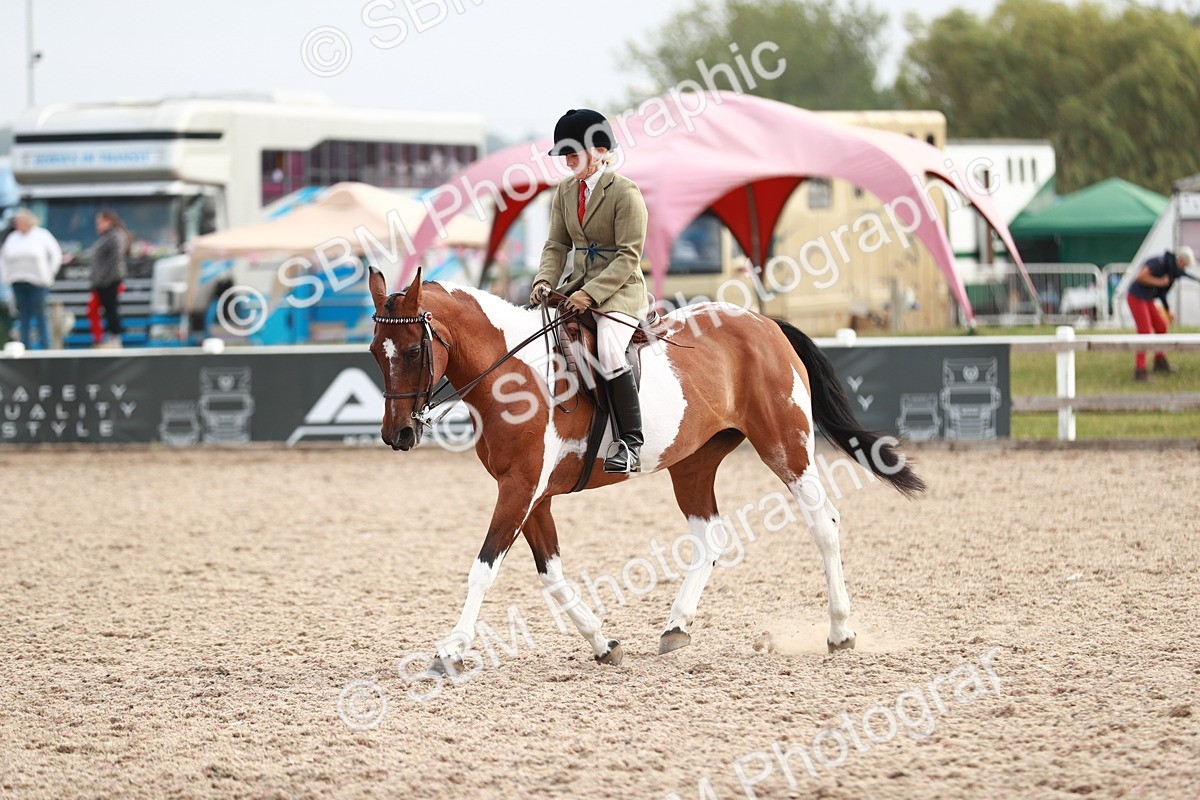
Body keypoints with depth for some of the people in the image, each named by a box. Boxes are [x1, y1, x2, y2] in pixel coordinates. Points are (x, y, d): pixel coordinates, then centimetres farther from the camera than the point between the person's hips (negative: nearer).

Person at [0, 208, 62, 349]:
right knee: (24, 317, 3)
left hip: (37, 282, -4)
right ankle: (26, 347, 5)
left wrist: (48, 274, -2)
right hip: (18, 283, 4)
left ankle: (45, 347, -2)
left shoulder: (42, 235, 0)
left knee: (40, 315, -5)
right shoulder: (12, 238, 12)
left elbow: (56, 254, 2)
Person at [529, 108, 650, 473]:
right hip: (579, 285, 7)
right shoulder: (565, 190, 10)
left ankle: (631, 445, -23)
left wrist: (591, 294, -23)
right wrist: (545, 280, -10)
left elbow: (629, 256, -15)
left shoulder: (625, 192, -11)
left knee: (608, 351, -30)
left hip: (620, 289, -7)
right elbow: (557, 245, 11)